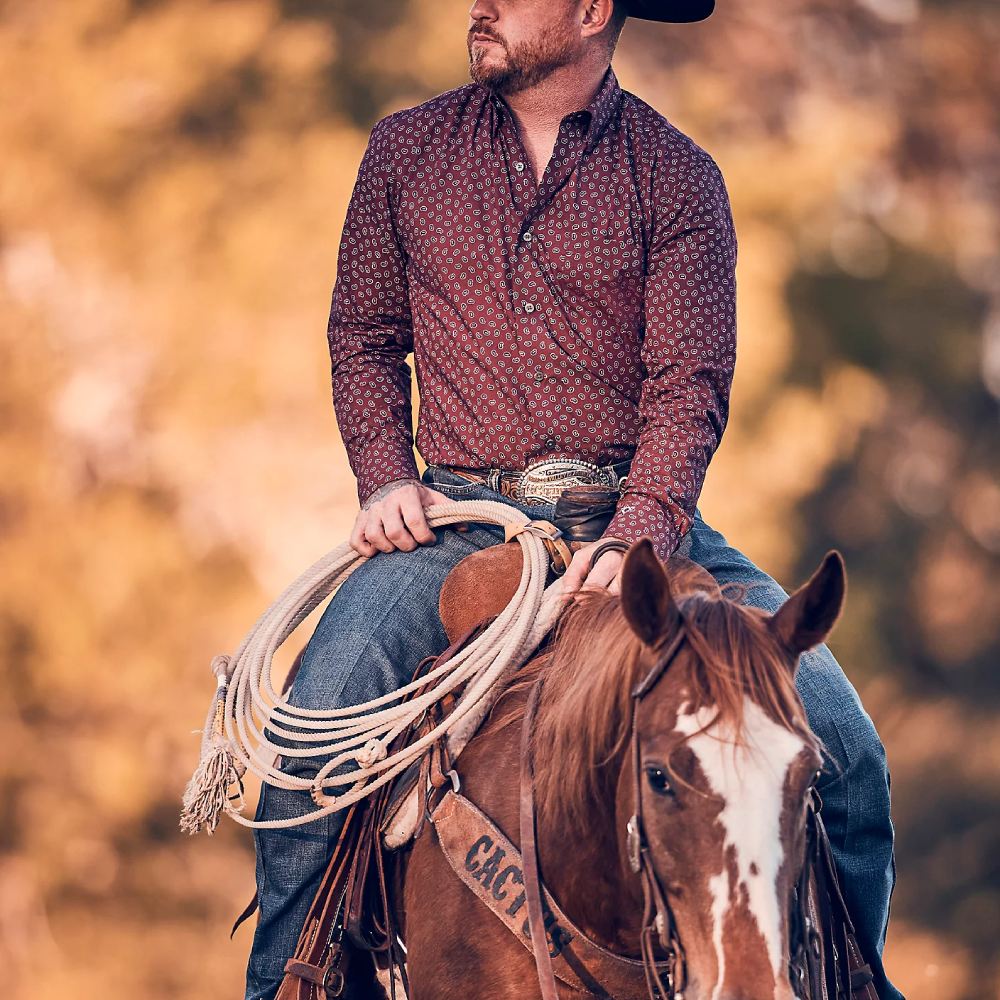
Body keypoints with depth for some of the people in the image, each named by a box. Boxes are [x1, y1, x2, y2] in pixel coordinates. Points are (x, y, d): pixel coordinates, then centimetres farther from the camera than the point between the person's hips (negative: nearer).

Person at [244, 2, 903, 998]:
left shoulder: (677, 177, 2)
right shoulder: (407, 149, 9)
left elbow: (690, 382, -6)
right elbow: (363, 337, 17)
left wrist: (640, 533, -22)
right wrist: (385, 478, -1)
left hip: (635, 517, -1)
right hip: (456, 519, 1)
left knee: (836, 740, -15)